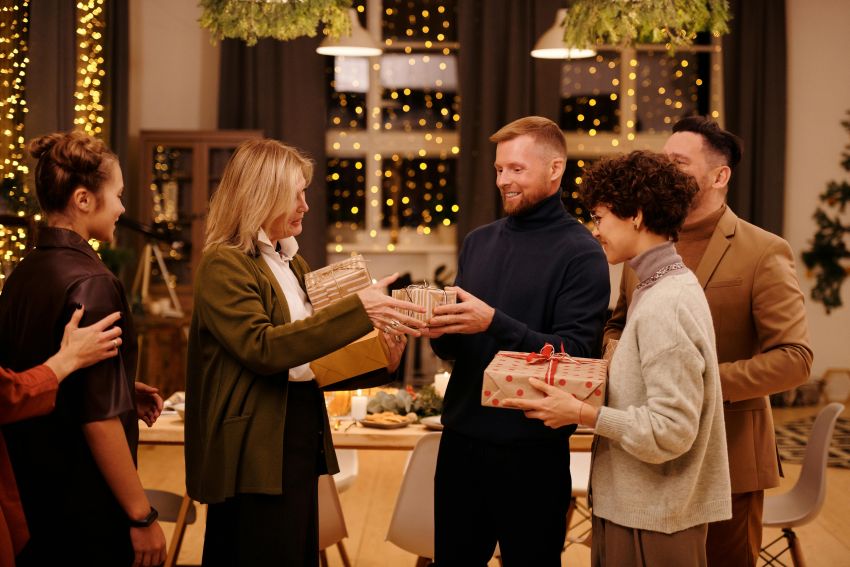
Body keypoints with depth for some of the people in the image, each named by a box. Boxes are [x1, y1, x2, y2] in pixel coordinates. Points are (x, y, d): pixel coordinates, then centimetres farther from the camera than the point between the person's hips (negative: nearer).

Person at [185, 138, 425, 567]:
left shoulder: (292, 264, 15)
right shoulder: (224, 264, -11)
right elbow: (262, 346, -24)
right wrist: (357, 309, -27)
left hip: (302, 440, 9)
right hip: (259, 453, -9)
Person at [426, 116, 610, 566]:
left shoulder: (580, 253, -8)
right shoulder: (478, 242, 10)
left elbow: (574, 354, -16)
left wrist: (493, 323, -25)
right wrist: (439, 331, -9)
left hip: (531, 451, -5)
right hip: (461, 438, 5)